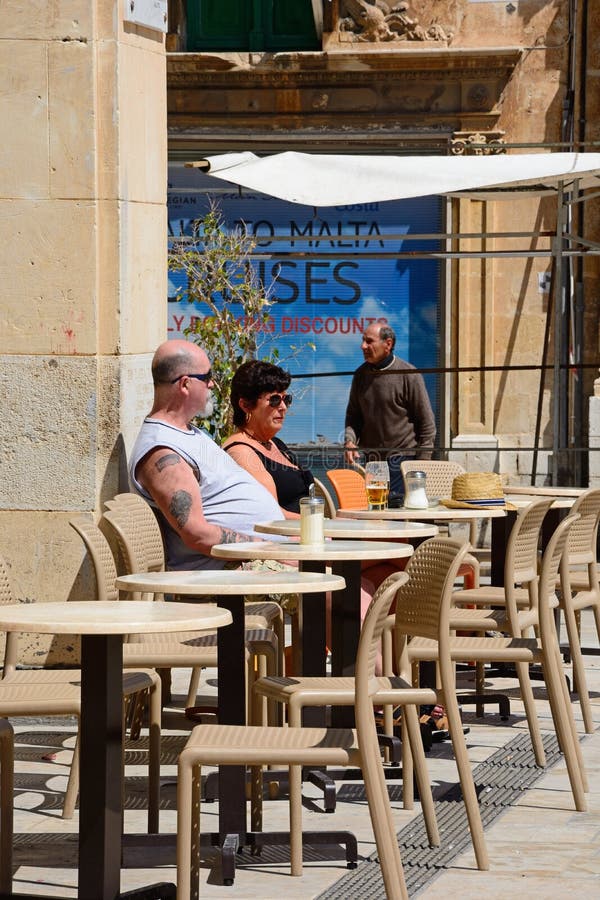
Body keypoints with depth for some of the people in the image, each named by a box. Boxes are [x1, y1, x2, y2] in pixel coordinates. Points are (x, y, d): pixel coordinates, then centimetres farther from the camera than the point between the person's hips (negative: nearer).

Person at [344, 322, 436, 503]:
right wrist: (349, 440, -4)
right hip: (370, 460, 5)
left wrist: (422, 465, -8)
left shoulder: (408, 375, -6)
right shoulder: (361, 374, 9)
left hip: (402, 460, -5)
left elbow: (427, 422, -4)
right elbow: (353, 415, 18)